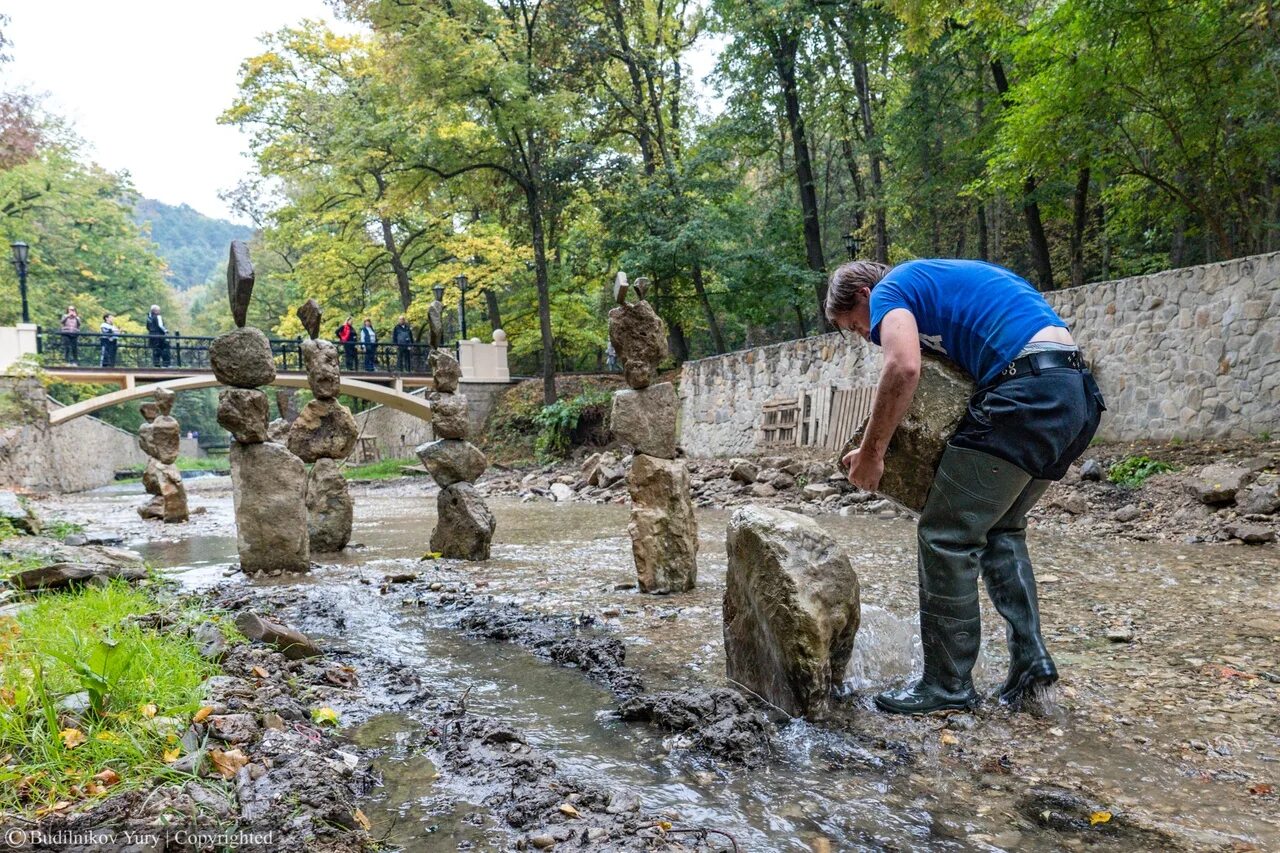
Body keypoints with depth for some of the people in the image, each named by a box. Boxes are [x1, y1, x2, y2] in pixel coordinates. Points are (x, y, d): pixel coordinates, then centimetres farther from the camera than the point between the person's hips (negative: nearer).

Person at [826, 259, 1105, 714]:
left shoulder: (890, 289, 2)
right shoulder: (943, 278, 30)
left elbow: (903, 368, -19)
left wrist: (870, 453, -10)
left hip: (1028, 394, -10)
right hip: (1077, 392, 10)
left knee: (946, 537, -2)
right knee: (1001, 529, 21)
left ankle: (947, 684, 6)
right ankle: (1031, 656, 18)